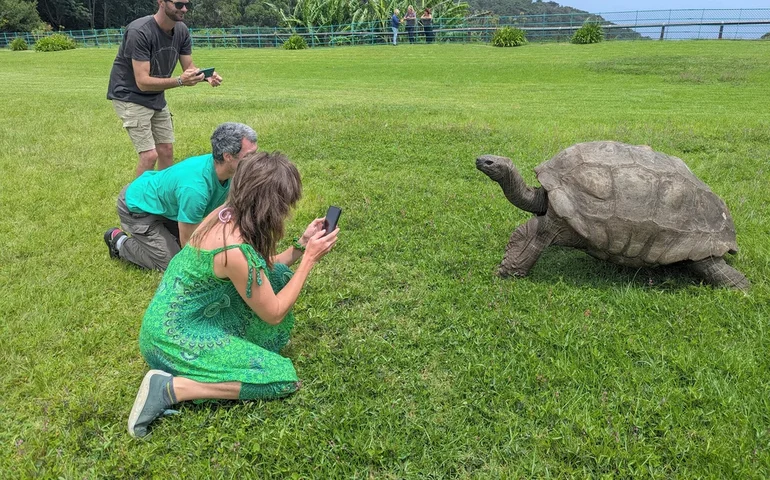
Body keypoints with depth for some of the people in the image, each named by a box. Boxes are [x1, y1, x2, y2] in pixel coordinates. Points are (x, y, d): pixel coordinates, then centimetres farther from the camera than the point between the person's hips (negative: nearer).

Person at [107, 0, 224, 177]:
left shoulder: (182, 30, -6)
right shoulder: (139, 32, -27)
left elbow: (189, 68, 0)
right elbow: (143, 82, -30)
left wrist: (206, 76, -22)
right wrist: (179, 81, -42)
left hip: (156, 98, 7)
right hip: (130, 97, -7)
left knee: (166, 151, 9)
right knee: (149, 155, -12)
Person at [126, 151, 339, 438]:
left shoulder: (227, 213, -5)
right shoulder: (236, 250, -30)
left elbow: (258, 270, 11)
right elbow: (274, 313, -16)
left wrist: (302, 245, 2)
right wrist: (309, 259, -12)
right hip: (175, 337, -9)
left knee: (277, 275, 3)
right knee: (283, 377, -9)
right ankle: (172, 387, -10)